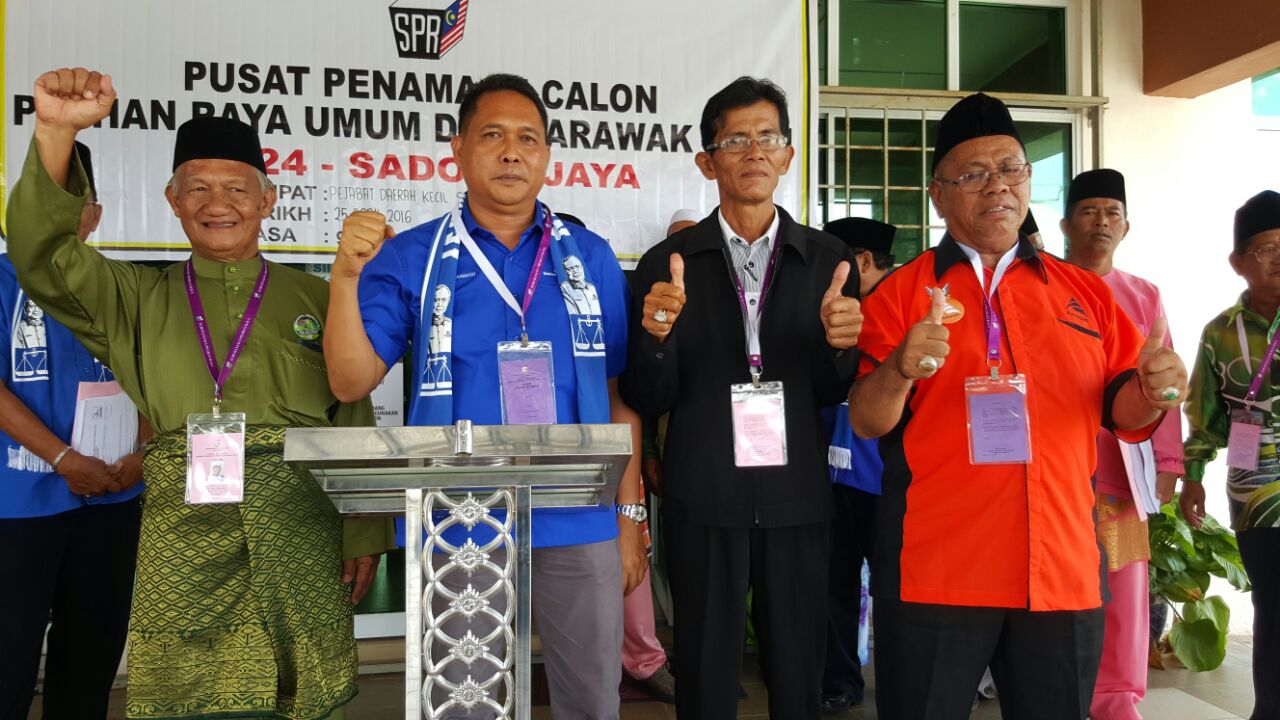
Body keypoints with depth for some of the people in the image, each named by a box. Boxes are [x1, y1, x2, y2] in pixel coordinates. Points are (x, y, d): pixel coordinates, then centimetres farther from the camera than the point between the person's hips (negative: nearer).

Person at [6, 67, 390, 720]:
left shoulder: (313, 300, 10)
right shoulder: (138, 299, 13)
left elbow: (355, 422, 7)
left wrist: (365, 536, 3)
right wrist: (55, 133, -19)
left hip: (301, 534, 0)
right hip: (183, 535, 1)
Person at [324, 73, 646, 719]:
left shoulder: (591, 258, 3)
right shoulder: (410, 258, 0)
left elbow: (619, 395, 5)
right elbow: (351, 382, -6)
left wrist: (630, 517, 3)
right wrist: (347, 274, -19)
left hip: (577, 522, 1)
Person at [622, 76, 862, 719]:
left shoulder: (826, 259, 4)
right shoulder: (667, 263, 0)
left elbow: (832, 395, 4)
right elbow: (646, 401, 0)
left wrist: (838, 345, -16)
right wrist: (656, 334, -19)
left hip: (796, 502, 1)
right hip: (703, 504, -1)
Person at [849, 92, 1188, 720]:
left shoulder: (1085, 292, 11)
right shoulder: (900, 292, 2)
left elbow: (1122, 410, 14)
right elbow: (866, 422, -4)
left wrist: (1151, 391, -8)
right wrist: (899, 370, -24)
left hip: (1064, 571, 3)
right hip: (935, 573, -3)